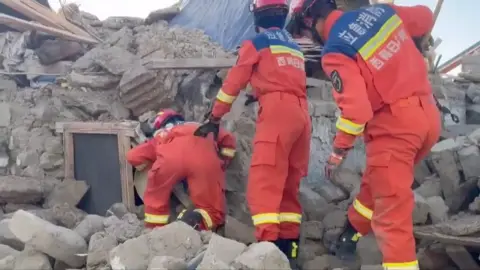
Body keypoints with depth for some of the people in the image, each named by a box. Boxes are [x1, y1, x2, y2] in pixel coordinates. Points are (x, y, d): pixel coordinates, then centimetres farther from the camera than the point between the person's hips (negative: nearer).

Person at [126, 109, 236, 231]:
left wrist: (152, 165, 41)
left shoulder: (159, 137, 38)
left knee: (155, 202, 25)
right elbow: (228, 138, 39)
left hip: (171, 151, 0)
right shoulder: (199, 128, 45)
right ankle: (196, 220, -15)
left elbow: (133, 156, 25)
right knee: (214, 212, 11)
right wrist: (221, 165, 44)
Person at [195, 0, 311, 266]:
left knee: (264, 181, -13)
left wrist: (215, 117, 15)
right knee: (289, 184, 11)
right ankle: (289, 244, 11)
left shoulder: (255, 43, 7)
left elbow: (233, 82, 8)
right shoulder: (294, 47, 26)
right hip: (302, 115, 7)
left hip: (277, 113, -7)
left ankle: (269, 243, -23)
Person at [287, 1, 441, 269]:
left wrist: (338, 152, -8)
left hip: (394, 124, -8)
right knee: (377, 183, 24)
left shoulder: (334, 51, -14)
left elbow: (356, 107, -21)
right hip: (429, 115, 8)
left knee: (391, 208, -2)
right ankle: (352, 234, 41)